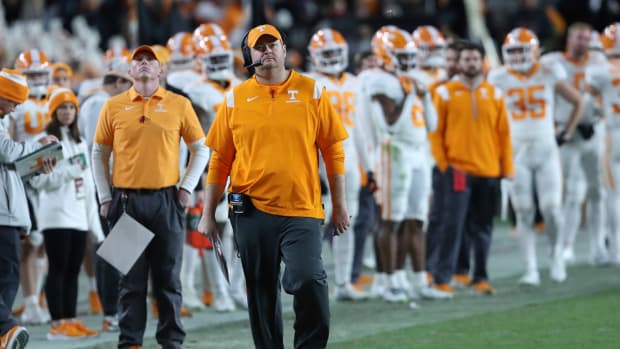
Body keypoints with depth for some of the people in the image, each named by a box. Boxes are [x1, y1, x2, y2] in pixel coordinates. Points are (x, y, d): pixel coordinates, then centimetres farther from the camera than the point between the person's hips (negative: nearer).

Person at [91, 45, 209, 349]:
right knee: (131, 278, 3)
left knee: (168, 276, 3)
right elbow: (99, 155, 11)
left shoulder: (179, 105, 4)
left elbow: (200, 149, 10)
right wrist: (105, 197, 5)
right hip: (126, 201, 0)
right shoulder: (114, 107, 6)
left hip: (166, 200, 0)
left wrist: (187, 187, 1)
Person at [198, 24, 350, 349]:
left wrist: (340, 206, 3)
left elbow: (333, 151, 5)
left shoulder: (311, 92, 4)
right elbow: (219, 160, 8)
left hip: (302, 211, -2)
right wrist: (208, 214, 6)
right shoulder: (235, 99, 6)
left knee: (309, 281, -16)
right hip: (252, 212, 2)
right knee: (261, 294, 7)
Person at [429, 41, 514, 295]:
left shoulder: (494, 94, 10)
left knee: (482, 228, 9)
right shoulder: (445, 93, 1)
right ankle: (442, 279, -6)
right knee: (452, 226, -8)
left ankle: (480, 278, 17)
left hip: (489, 171, 3)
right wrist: (443, 164, -7)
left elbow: (504, 133, 10)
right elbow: (435, 132, 1)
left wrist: (507, 169, 6)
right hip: (458, 170, -3)